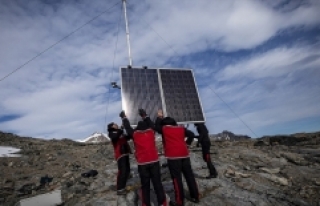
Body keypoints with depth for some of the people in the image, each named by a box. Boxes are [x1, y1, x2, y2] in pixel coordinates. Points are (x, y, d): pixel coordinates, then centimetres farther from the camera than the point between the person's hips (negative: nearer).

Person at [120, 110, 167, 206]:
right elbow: (150, 123, 24)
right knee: (157, 183, 9)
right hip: (154, 161, 2)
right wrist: (144, 115, 37)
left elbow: (127, 127, 14)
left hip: (142, 163, -1)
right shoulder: (151, 131, 5)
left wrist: (124, 117, 29)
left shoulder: (134, 134, 1)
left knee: (145, 185, 10)